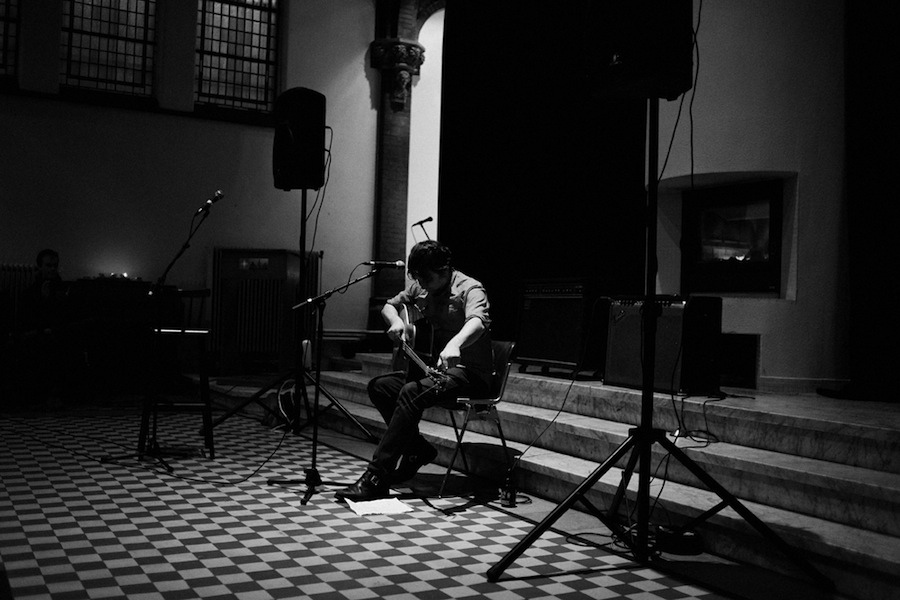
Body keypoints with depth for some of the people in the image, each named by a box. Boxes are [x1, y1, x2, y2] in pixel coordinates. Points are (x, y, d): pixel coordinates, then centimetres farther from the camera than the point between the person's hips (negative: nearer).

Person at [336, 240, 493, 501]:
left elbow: (477, 322, -36)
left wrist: (455, 344, -58)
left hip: (469, 373, -8)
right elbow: (389, 305, 20)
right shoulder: (419, 288, 8)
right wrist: (396, 321, -5)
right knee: (379, 386, -10)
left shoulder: (469, 289, -16)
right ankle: (418, 450, 1)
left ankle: (376, 477, -29)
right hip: (434, 367, 9)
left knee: (411, 393, -32)